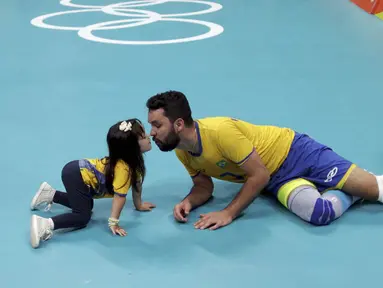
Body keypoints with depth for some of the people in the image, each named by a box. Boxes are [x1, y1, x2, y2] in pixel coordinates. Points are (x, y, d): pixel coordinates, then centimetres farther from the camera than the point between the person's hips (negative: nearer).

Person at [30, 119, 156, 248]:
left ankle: (51, 194, 33)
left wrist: (139, 205, 22)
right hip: (76, 175, -10)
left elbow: (136, 181, 14)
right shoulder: (123, 167, -30)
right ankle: (45, 223, -26)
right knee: (83, 217, -16)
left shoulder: (134, 158, 0)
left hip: (79, 172, 10)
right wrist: (113, 223, -24)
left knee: (86, 204, 28)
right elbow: (119, 196, -28)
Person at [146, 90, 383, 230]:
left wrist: (229, 213, -26)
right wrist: (188, 202, -16)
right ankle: (348, 192, 9)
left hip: (294, 151, -6)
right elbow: (204, 187, 5)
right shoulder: (183, 153, -9)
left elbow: (259, 175, -25)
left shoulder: (220, 131, -33)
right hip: (277, 180, 6)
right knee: (320, 213, -19)